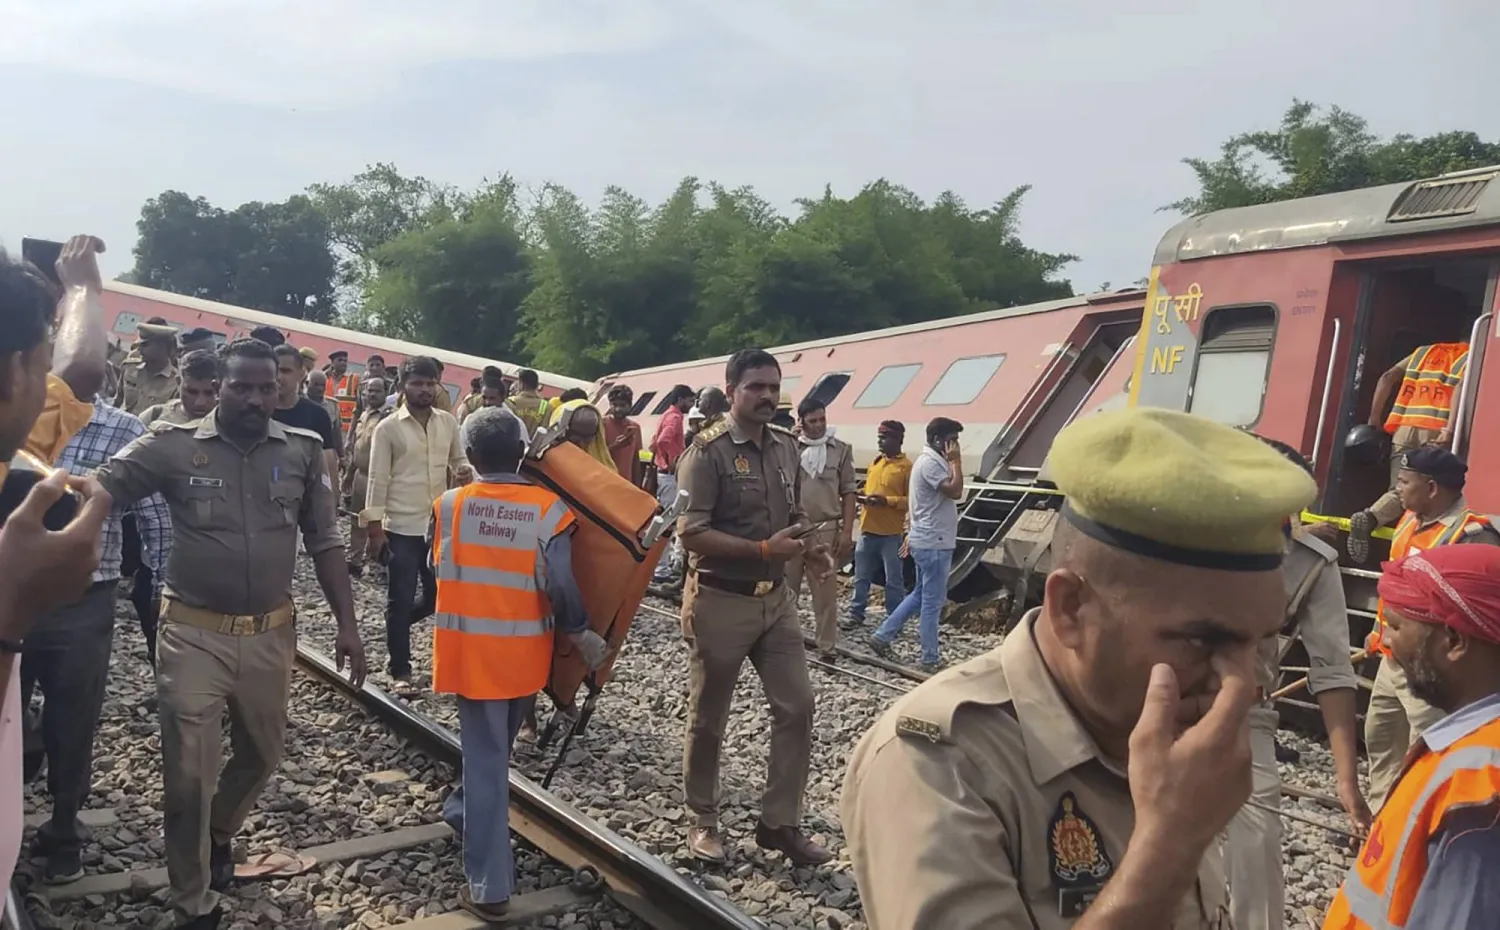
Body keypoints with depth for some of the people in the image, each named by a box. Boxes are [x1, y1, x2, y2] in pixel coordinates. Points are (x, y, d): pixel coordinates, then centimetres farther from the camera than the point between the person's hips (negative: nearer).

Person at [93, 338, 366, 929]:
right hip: (194, 634, -2)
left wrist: (346, 624, 0)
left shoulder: (303, 451, -1)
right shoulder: (173, 445, -7)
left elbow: (324, 542, 3)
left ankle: (219, 834, 52)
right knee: (188, 772, 4)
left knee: (262, 751, 20)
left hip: (271, 635, 3)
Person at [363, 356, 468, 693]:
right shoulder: (388, 428, -6)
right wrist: (374, 526, -10)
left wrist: (465, 473, -10)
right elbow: (378, 479, -6)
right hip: (401, 527, -4)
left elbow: (459, 462, 15)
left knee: (439, 594, 10)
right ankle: (400, 671, 15)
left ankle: (397, 624, 38)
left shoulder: (448, 422, 5)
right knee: (401, 600, 3)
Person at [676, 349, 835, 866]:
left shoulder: (787, 449, 6)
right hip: (720, 601, -6)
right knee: (708, 718, 9)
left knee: (796, 706, 5)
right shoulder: (709, 452, -14)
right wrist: (763, 550, -24)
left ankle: (779, 822, 18)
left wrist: (811, 550, -2)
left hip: (776, 598, 6)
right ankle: (703, 821, 28)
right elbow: (691, 533, -20)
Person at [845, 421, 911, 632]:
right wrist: (862, 497, 0)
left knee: (893, 580, 3)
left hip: (891, 534, -6)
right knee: (861, 577, 11)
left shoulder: (906, 467, -8)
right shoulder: (874, 464, 13)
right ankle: (856, 615, 20)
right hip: (868, 530, 6)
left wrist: (887, 501, -22)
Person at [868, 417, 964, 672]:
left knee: (920, 595, 18)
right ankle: (930, 659, 8)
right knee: (933, 601, -1)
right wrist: (956, 461, -17)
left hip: (927, 540, 10)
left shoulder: (929, 460, 15)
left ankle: (882, 636, 21)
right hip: (933, 543, -10)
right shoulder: (930, 463, -18)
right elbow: (955, 491, -28)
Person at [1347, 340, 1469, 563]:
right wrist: (1451, 429, -18)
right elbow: (1462, 385, -9)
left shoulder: (1425, 351, 26)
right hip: (1437, 431, -4)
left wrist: (1374, 419, 13)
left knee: (1401, 489, 0)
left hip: (1405, 427, 4)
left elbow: (1387, 377, 14)